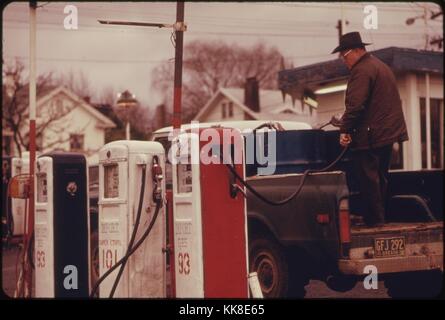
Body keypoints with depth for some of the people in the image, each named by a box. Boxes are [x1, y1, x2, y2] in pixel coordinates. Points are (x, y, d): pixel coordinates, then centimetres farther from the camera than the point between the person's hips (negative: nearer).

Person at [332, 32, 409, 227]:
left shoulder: (361, 71, -15)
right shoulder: (381, 66, 19)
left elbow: (355, 104, -23)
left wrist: (345, 130, -19)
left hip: (369, 136, -10)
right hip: (388, 133, 10)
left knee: (368, 179, -4)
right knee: (380, 177, 16)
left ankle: (373, 219, -1)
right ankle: (380, 216, 22)